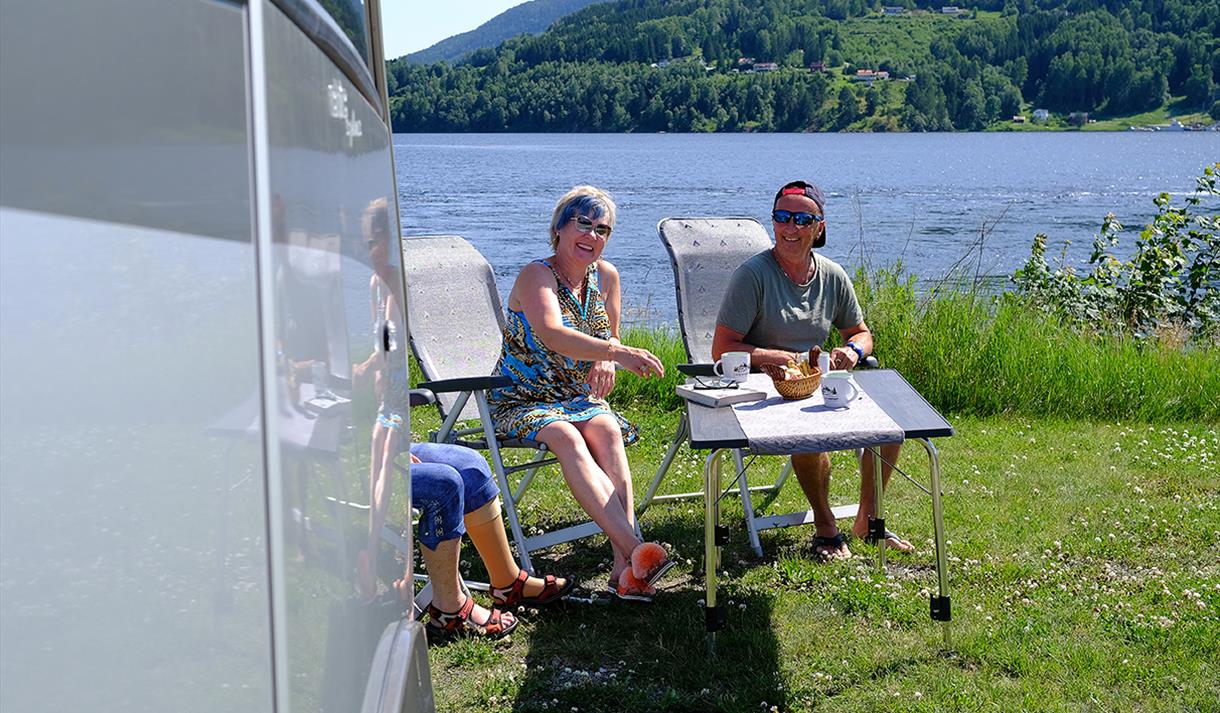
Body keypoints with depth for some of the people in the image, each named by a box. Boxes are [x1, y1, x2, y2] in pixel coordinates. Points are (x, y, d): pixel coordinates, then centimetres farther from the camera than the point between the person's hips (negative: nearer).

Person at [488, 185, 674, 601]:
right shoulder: (537, 275, -14)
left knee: (607, 430, -29)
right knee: (567, 438, -35)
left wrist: (604, 363, -6)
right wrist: (618, 353, -48)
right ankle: (634, 550, -47)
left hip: (580, 397, 5)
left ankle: (624, 567, -42)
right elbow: (552, 335, -34)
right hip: (523, 401, -4)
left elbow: (611, 337, 20)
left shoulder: (606, 277, 6)